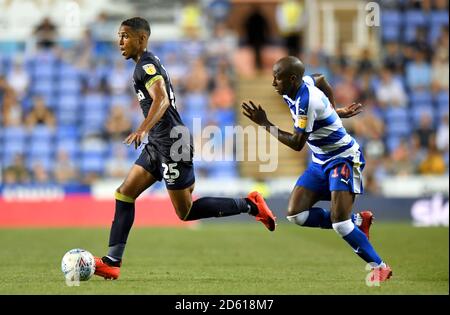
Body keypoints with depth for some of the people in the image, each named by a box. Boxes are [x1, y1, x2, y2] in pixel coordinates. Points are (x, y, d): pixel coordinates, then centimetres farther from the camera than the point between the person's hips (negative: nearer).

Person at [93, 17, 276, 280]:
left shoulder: (146, 65, -13)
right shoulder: (150, 63, 18)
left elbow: (162, 99, -30)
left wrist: (143, 130, -44)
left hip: (172, 143, -10)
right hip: (158, 144, 10)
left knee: (186, 212, -3)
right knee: (124, 194, 2)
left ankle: (249, 205, 6)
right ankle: (112, 262, -1)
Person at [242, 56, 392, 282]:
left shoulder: (306, 102, -28)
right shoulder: (304, 82, -2)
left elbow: (297, 144, -23)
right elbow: (321, 79, 21)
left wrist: (264, 124, -20)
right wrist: (336, 111, 26)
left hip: (343, 159, -9)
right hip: (320, 161, 9)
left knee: (339, 222, -20)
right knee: (296, 214, -2)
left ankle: (379, 267, -5)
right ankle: (358, 221, 10)